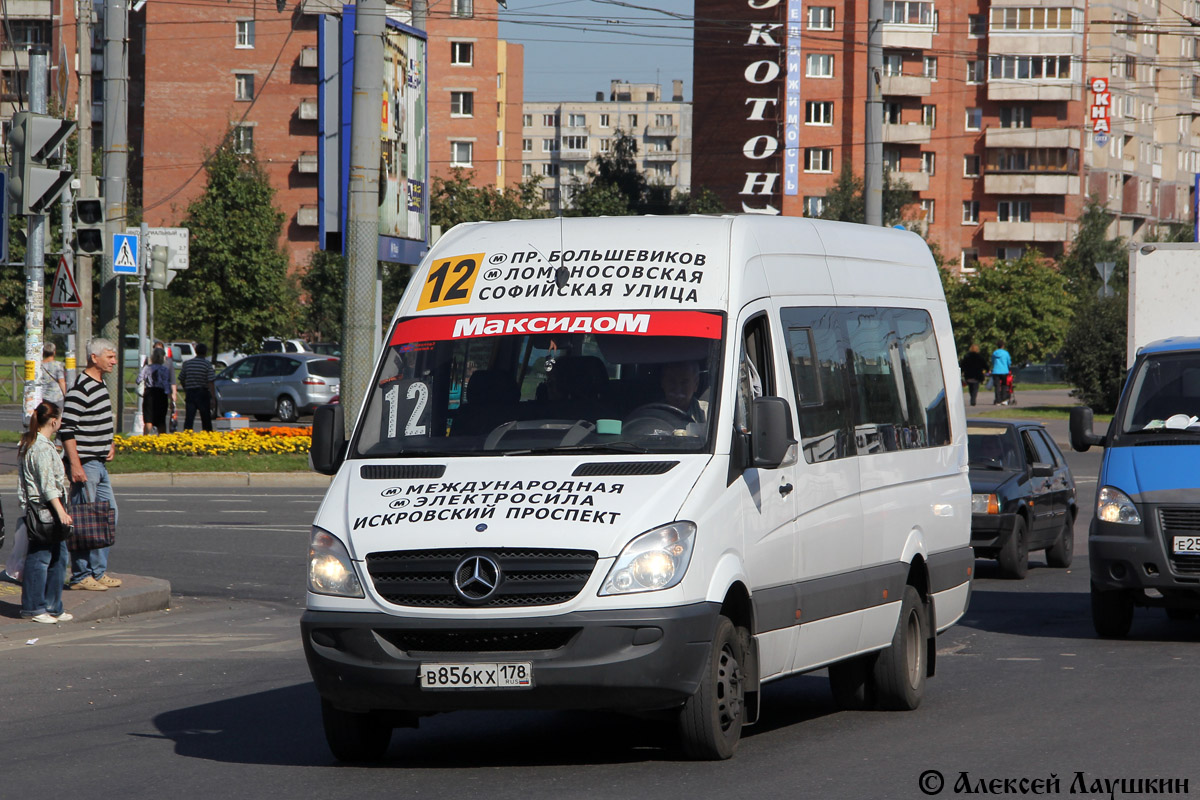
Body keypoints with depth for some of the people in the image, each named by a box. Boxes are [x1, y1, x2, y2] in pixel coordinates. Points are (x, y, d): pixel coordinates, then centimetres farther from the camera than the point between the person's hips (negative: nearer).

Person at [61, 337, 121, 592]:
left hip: (100, 464, 10)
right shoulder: (80, 389, -17)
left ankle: (98, 571, 21)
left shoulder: (100, 385, 13)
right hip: (85, 465, -10)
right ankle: (81, 576, 2)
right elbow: (66, 429, -21)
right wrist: (75, 465, -23)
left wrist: (108, 444, 16)